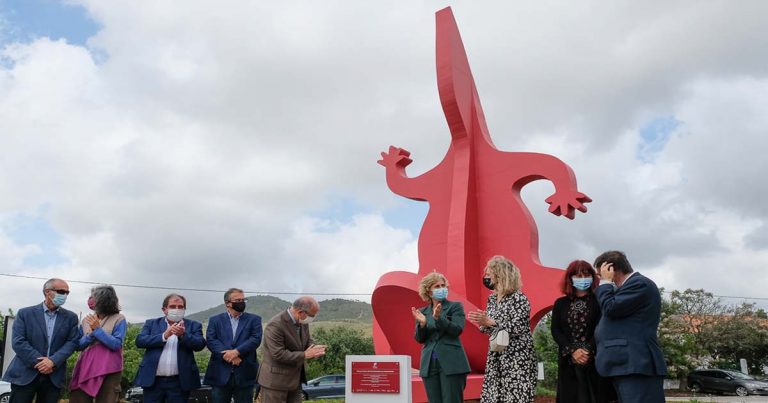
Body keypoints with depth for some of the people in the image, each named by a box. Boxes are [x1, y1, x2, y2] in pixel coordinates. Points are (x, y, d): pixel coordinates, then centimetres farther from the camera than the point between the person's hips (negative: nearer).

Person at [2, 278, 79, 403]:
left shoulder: (70, 317, 9)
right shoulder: (25, 313, 3)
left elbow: (71, 342, 1)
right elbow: (18, 342, -5)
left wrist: (53, 361, -15)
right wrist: (39, 362, -13)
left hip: (54, 376, 2)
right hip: (25, 374, -2)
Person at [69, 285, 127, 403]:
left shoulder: (118, 319, -2)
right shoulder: (87, 320, 12)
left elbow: (116, 344, -11)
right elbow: (78, 345, 8)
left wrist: (97, 329, -14)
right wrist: (91, 333, -9)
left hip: (108, 371, -4)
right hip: (85, 368, 4)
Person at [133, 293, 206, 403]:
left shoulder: (193, 325, 7)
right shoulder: (151, 323, 10)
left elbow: (200, 344, -7)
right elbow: (140, 340, -4)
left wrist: (183, 335, -24)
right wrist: (164, 335, -16)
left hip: (179, 382, 0)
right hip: (153, 381, 1)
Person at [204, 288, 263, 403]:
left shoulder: (254, 319, 8)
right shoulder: (215, 320, 10)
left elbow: (256, 339, -6)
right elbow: (210, 340, -4)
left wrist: (236, 352, -18)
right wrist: (228, 356, -17)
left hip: (244, 374, 0)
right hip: (220, 374, 0)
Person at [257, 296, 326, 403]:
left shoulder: (303, 322, 2)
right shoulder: (275, 325, -24)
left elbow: (307, 341, 15)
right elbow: (278, 354, -27)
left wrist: (314, 350, -9)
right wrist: (304, 355, -22)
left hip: (295, 380, 8)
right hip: (275, 381, -8)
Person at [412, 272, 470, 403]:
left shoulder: (455, 307, 3)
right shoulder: (422, 312, 12)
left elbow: (457, 330, -10)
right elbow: (420, 339, 7)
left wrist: (438, 318, -23)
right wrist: (422, 323, -12)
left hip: (451, 364, -4)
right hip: (429, 365, 4)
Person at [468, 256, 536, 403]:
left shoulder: (518, 298, -11)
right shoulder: (492, 298, 10)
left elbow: (517, 329, -19)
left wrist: (490, 322, -22)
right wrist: (482, 323, -6)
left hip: (517, 359, -7)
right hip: (496, 357, 7)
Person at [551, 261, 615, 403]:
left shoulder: (599, 301, 3)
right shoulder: (560, 303, 11)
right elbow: (555, 331, 3)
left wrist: (588, 351, -18)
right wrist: (573, 351, -12)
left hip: (595, 362, -2)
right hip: (569, 363, 2)